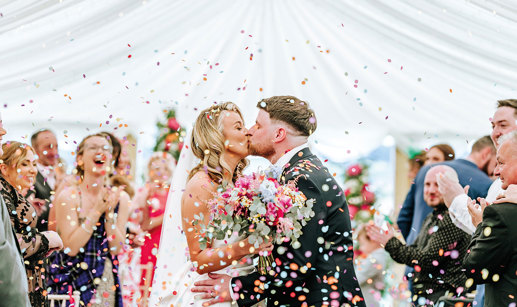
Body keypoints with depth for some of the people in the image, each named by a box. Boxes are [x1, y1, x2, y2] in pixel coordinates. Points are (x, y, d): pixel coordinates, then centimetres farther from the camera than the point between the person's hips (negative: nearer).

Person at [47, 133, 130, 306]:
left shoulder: (120, 198, 2)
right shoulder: (68, 196, -9)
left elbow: (116, 248, -2)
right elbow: (71, 248, -15)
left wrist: (109, 212, -13)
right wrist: (96, 211, -17)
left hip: (106, 280, 3)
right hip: (72, 280, -3)